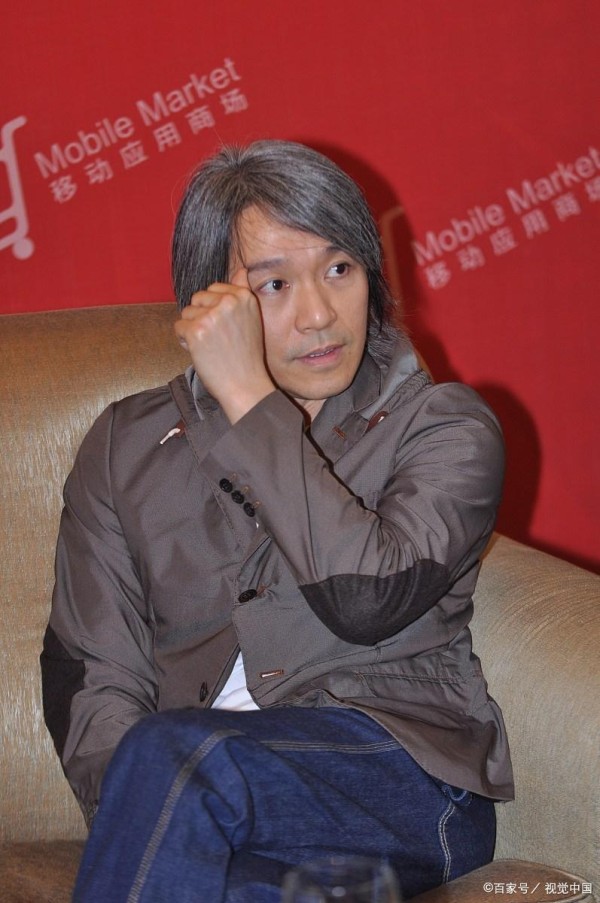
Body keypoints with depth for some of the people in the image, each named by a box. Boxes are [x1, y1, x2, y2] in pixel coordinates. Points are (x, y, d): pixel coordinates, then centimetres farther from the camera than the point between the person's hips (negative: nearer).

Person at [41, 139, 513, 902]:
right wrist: (149, 829, -13)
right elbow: (89, 676, 6)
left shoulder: (444, 428, 6)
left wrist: (249, 398, -10)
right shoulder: (128, 447, 13)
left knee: (171, 756, -29)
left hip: (408, 778, 0)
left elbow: (366, 599, -13)